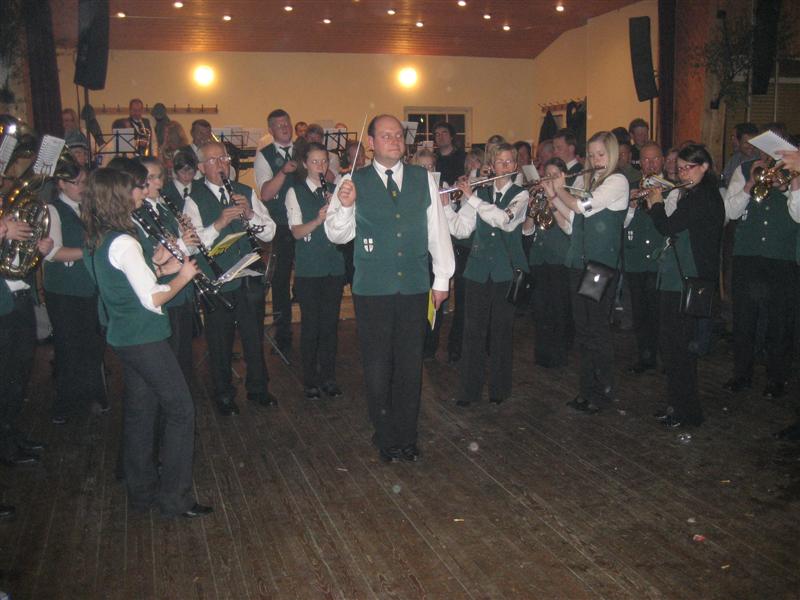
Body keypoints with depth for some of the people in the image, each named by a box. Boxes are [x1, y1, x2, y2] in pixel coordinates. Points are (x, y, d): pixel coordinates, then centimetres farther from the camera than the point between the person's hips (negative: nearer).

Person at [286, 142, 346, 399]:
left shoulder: (334, 190, 8)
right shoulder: (295, 192, -1)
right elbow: (297, 232, -10)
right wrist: (319, 219, -26)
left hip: (334, 264, 3)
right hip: (309, 267, -3)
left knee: (331, 322, 8)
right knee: (310, 323, 3)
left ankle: (329, 377, 21)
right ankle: (310, 380, 16)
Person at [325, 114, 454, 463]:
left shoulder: (423, 179, 5)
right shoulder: (354, 182, -1)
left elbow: (438, 230, 9)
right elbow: (337, 235, 1)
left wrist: (442, 278, 9)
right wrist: (344, 206, -19)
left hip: (415, 287, 2)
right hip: (372, 288, -2)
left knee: (411, 363, 10)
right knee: (377, 365, 6)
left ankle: (407, 435, 26)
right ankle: (385, 437, 23)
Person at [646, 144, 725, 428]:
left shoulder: (704, 196, -14)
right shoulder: (694, 194, 16)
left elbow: (668, 227, -20)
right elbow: (671, 229, 20)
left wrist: (656, 203, -3)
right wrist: (653, 205, 10)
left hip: (687, 282, -10)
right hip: (676, 279, 10)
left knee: (679, 346, -3)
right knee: (671, 344, 14)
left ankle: (687, 412, 8)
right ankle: (677, 404, 25)